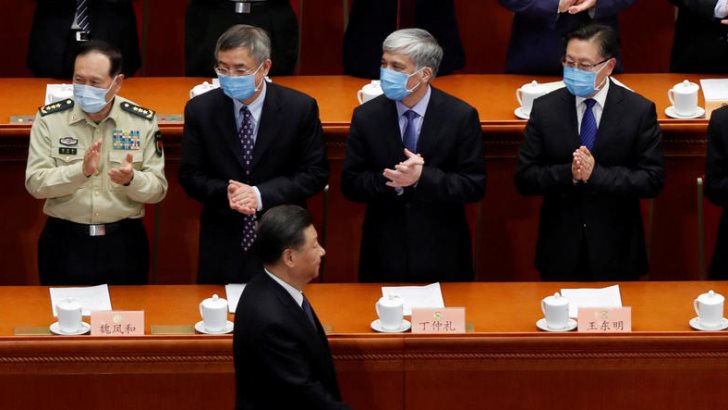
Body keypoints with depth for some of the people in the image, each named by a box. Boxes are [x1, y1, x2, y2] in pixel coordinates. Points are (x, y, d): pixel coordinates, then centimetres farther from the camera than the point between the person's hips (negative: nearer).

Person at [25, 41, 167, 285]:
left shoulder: (142, 122, -2)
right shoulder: (49, 119, -4)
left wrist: (131, 179, -23)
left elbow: (158, 189, -1)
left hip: (124, 242, 1)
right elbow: (35, 183, -11)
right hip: (65, 243, -1)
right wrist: (81, 171, -27)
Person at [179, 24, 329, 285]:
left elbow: (315, 174, -6)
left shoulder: (300, 108, -9)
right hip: (222, 246, 1)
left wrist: (261, 195, -19)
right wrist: (225, 193, -20)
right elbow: (190, 175, 1)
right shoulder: (200, 110, -4)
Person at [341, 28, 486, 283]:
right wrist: (392, 180, -21)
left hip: (441, 254, -1)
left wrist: (423, 177, -23)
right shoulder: (366, 116, -3)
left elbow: (474, 186, -8)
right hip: (384, 252, 1)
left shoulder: (461, 116, -8)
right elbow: (350, 184, -2)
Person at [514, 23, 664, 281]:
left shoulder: (639, 111, -6)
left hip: (616, 251, -1)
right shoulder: (544, 109, -1)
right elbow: (524, 178, -3)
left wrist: (596, 174, -22)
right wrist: (569, 173, -21)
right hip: (560, 250, 1)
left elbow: (652, 180, -9)